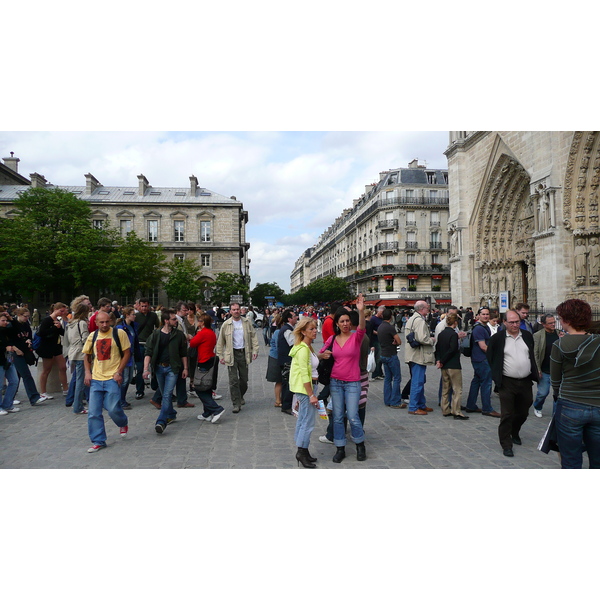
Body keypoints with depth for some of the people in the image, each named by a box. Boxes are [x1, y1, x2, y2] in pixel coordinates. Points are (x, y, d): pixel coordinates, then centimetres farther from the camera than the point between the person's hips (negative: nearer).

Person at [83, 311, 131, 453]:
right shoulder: (92, 336, 8)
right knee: (93, 413, 3)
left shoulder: (119, 333, -4)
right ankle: (98, 441, 17)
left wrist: (119, 372, -10)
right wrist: (87, 372, 4)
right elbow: (87, 356, 19)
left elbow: (126, 353, -2)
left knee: (113, 409, -6)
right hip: (96, 379, 4)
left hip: (112, 378, -4)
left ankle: (123, 423, 28)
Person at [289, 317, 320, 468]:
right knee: (308, 422, -4)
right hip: (305, 388, -10)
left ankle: (302, 452, 24)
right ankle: (302, 452, 7)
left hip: (309, 386, 10)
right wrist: (311, 395, -21)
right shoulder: (303, 349, -19)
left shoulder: (308, 347, 11)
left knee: (303, 420, 15)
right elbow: (304, 375, -22)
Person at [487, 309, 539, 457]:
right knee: (507, 415, -2)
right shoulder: (497, 338, -7)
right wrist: (497, 374, 0)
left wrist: (534, 373, 13)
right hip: (507, 383, -4)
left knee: (523, 413, 17)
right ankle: (506, 445, 8)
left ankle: (514, 433, 43)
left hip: (526, 382, 4)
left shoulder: (527, 336, 5)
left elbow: (532, 355, 18)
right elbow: (490, 358, 3)